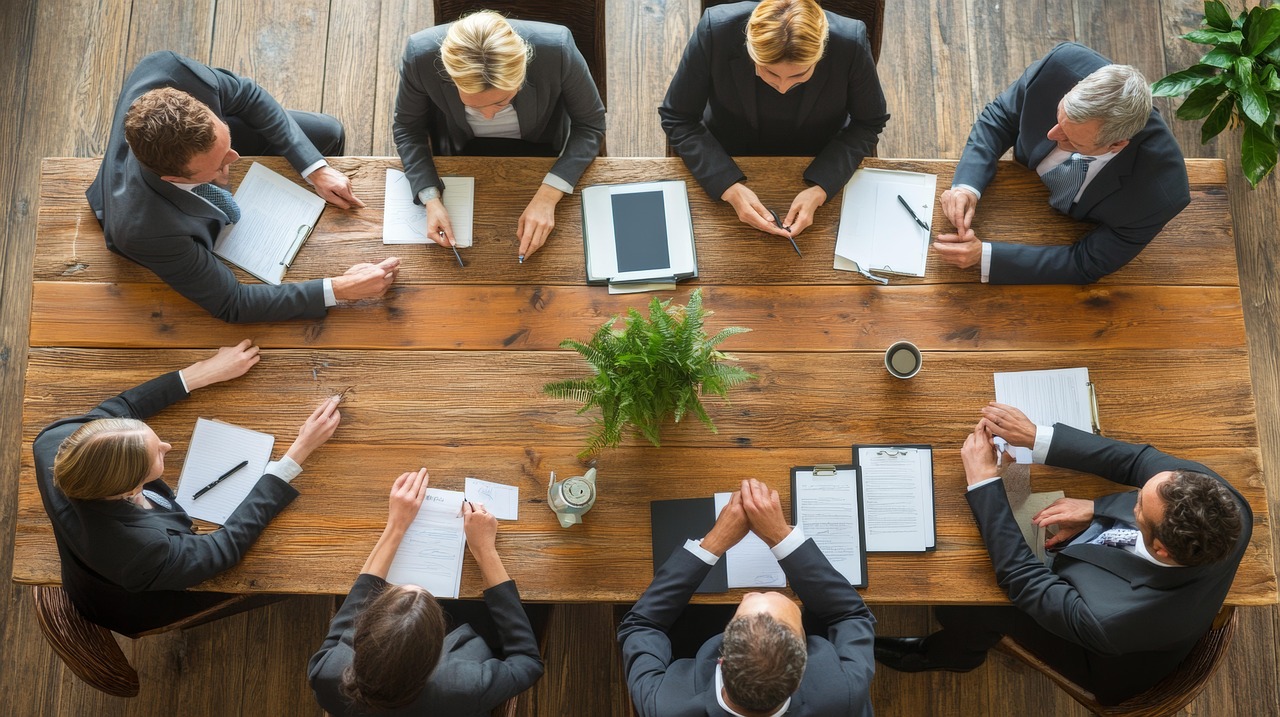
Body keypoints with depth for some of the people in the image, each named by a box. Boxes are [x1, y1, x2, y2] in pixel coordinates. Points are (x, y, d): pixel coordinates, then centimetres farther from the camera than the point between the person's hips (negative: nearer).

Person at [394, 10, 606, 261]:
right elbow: (407, 127, -11)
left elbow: (590, 124, -18)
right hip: (463, 152, 1)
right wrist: (431, 199, -26)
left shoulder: (556, 49, -35)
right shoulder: (421, 55, -32)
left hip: (539, 150, 0)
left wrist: (547, 197, -30)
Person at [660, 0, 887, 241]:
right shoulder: (715, 30, -30)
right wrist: (730, 188, -30)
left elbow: (868, 123, -11)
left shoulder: (851, 42, -28)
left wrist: (819, 191, -26)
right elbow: (678, 120, -17)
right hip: (731, 165, -1)